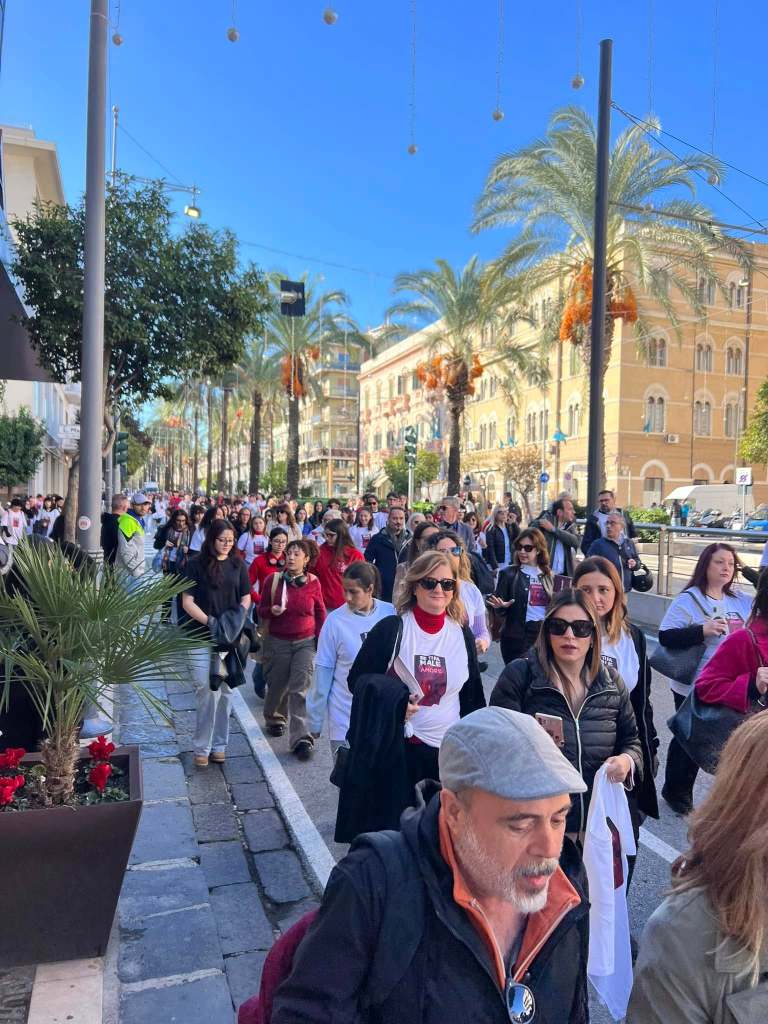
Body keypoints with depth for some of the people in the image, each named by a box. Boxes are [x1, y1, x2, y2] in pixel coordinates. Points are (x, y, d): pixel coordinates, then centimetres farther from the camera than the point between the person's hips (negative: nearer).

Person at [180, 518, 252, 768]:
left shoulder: (237, 564, 7)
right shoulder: (196, 565, -2)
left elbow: (246, 597, 12)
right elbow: (187, 602, -5)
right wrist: (211, 621, -17)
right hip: (203, 638, -3)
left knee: (225, 692, 9)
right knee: (207, 692, -6)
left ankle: (219, 745, 22)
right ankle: (202, 748, 9)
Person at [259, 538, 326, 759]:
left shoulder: (313, 582, -4)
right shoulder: (273, 580, -6)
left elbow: (320, 613, 8)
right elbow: (261, 611, 3)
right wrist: (272, 611, -19)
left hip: (306, 642, -1)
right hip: (278, 642, 1)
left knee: (300, 689, -9)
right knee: (277, 685, 13)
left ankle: (301, 739, -6)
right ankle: (274, 718, 44)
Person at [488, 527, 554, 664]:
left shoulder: (548, 575, 9)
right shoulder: (508, 574, -1)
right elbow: (498, 609, -4)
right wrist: (501, 606, -25)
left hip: (545, 635, 3)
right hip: (516, 636, -3)